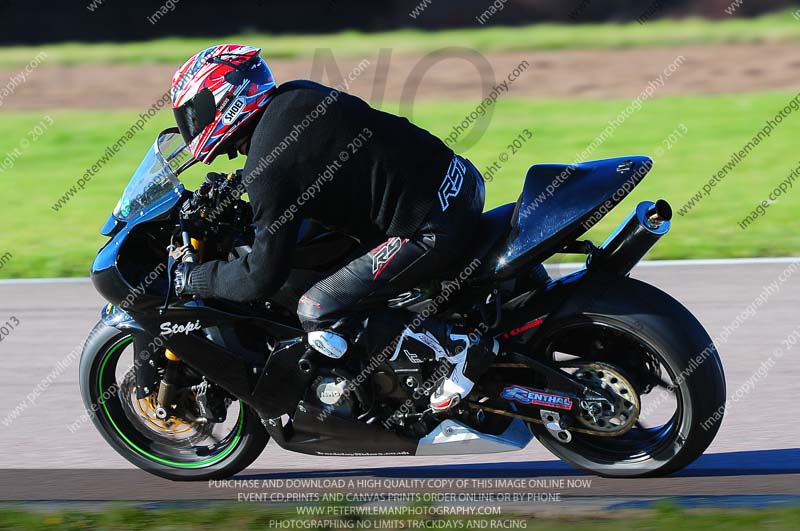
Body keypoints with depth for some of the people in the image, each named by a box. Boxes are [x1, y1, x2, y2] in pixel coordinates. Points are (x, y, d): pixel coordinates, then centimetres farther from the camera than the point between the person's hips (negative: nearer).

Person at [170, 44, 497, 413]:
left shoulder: (267, 168, -14)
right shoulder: (295, 95, 10)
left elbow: (263, 277, -11)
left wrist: (194, 278, 5)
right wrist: (235, 187, 37)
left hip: (432, 231, -9)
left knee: (316, 314, -5)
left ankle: (457, 346, -5)